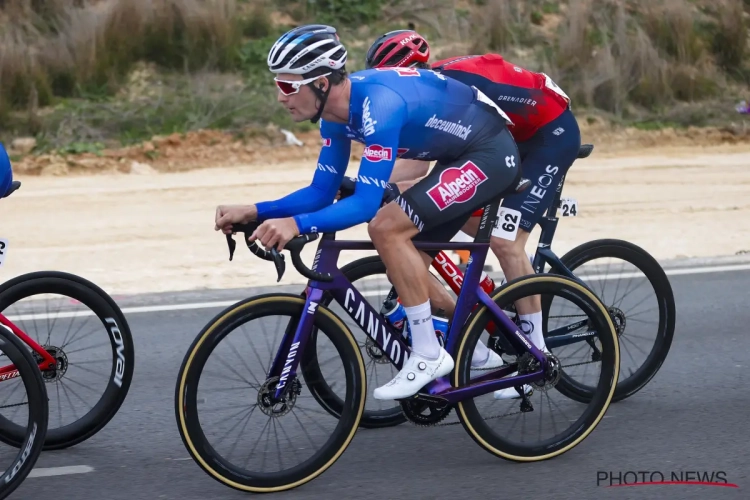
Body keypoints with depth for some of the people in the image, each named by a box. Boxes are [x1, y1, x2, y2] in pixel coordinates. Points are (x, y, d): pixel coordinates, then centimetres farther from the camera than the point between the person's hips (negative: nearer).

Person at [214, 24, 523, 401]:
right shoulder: (336, 111, -4)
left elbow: (366, 204, -34)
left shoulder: (379, 105, -31)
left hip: (490, 155, -9)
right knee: (406, 270, 9)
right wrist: (254, 212, -10)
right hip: (460, 156, 9)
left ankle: (428, 354, -12)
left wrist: (296, 224, -42)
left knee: (386, 228, -21)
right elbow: (322, 192, 2)